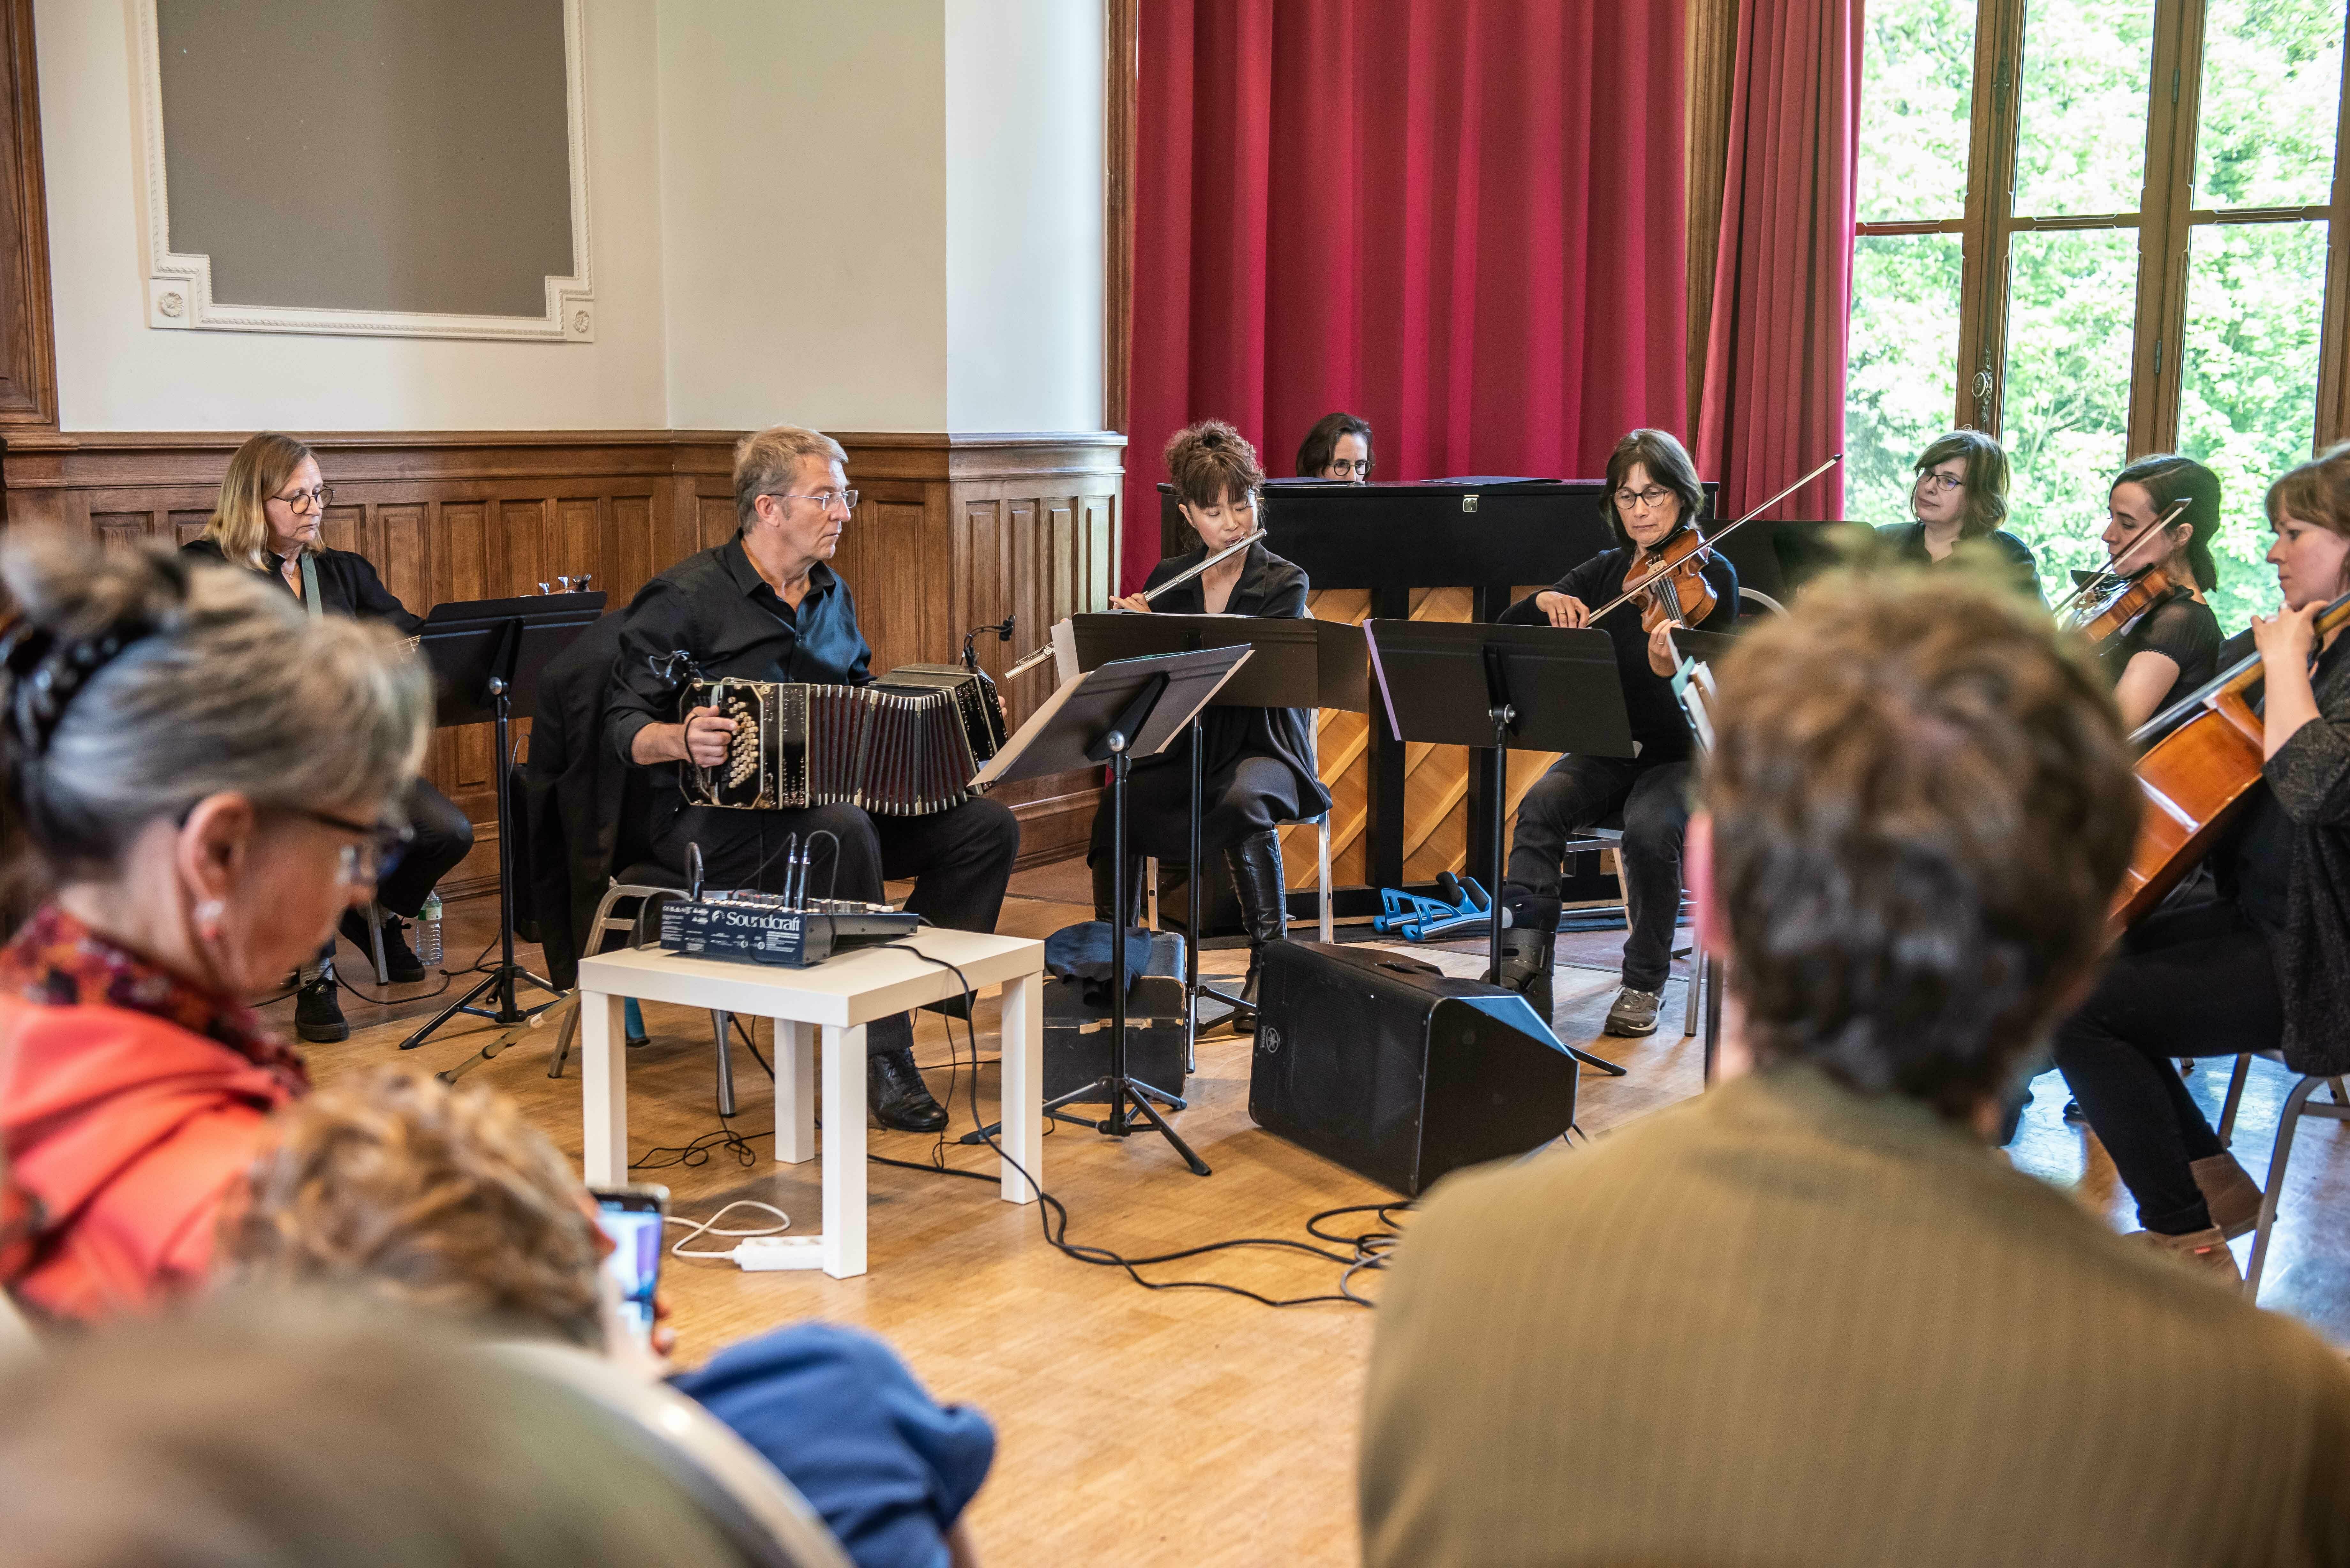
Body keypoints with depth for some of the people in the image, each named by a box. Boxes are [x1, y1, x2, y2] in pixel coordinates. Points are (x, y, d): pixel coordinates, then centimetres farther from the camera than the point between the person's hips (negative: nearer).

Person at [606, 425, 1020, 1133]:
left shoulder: (832, 595, 16)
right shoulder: (685, 598, -7)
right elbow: (623, 725, -10)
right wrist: (681, 741, -32)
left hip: (830, 799, 7)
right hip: (715, 814, -7)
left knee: (988, 826, -11)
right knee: (844, 831, -37)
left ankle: (917, 985, -15)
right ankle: (879, 1054, -30)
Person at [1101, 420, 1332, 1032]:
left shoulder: (1284, 584, -4)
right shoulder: (1166, 580, 9)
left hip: (1261, 747, -3)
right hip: (1184, 745, 3)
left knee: (1242, 803, -37)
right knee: (1120, 804, -27)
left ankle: (1269, 964, -27)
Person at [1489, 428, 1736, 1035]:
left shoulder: (1711, 575, -5)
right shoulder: (1605, 573, 8)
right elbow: (1505, 632, 3)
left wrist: (1672, 670, -39)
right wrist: (1545, 602, -19)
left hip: (1679, 757, -3)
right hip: (1606, 751, 4)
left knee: (1650, 826, -33)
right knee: (1543, 805, -27)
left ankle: (1646, 983, -15)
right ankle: (1524, 957, -29)